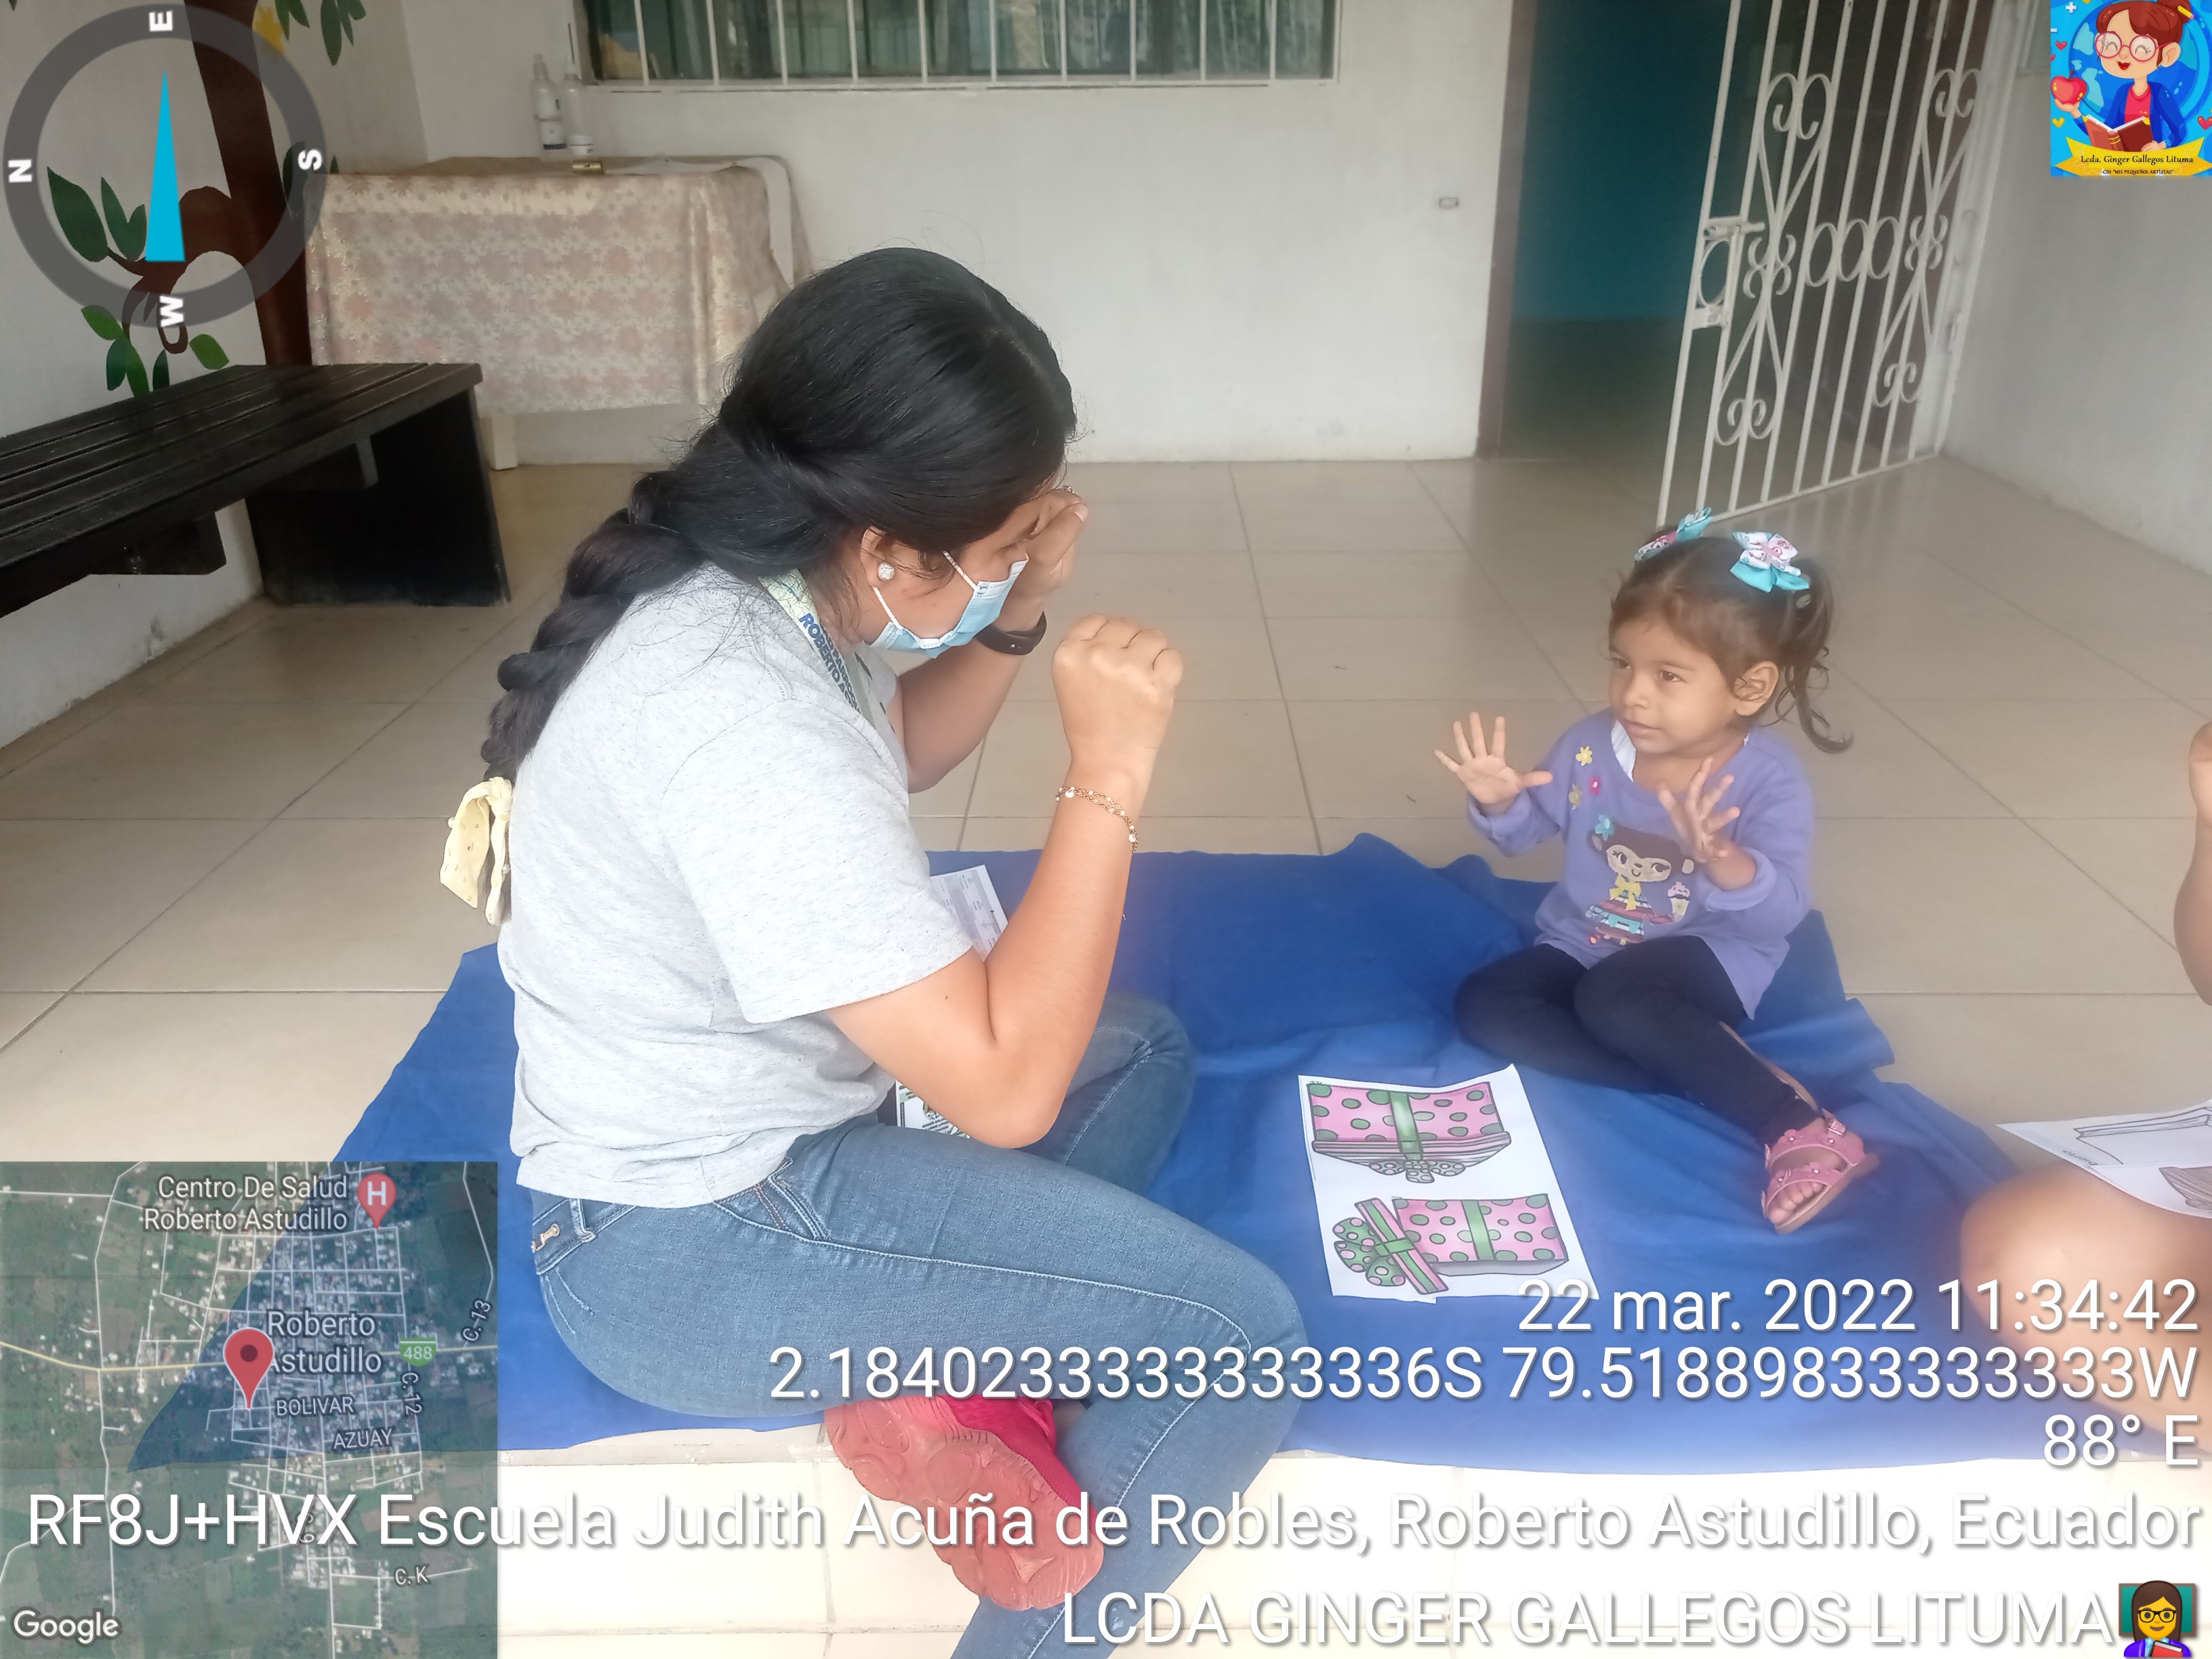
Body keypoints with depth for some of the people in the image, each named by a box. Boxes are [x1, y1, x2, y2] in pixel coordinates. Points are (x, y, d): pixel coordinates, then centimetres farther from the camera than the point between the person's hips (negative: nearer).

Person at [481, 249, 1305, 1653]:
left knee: (1144, 1048, 18)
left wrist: (1019, 618, -1)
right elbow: (1004, 1086, -28)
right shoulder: (739, 725, -32)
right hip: (692, 1242, -10)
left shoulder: (751, 585, -4)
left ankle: (949, 1363, 2)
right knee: (1240, 1339, -13)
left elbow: (895, 758, 17)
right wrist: (1111, 773, -24)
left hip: (738, 1128, 10)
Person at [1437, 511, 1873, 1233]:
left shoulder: (1772, 781, -19)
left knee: (1612, 998, -35)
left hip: (1710, 955, -5)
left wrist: (1722, 859, -48)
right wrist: (1499, 802, -19)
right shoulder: (1592, 746, -9)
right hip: (1581, 943, 6)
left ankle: (1796, 1125, -25)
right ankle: (1715, 1074, -21)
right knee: (1483, 1005, -18)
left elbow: (1779, 911, -27)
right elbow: (1528, 832, 4)